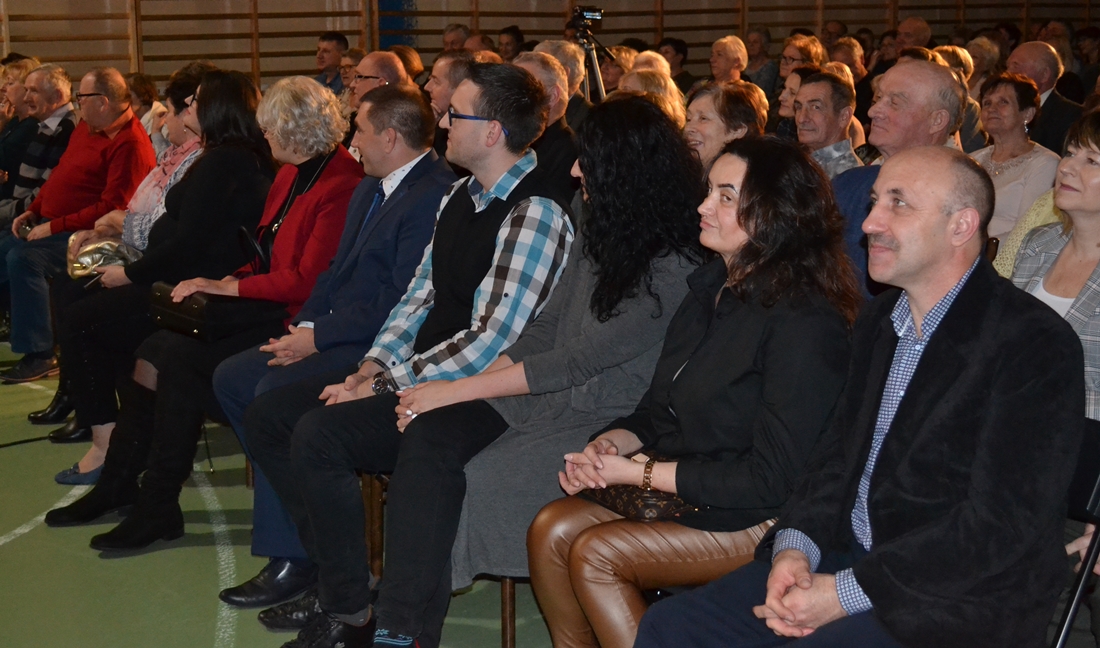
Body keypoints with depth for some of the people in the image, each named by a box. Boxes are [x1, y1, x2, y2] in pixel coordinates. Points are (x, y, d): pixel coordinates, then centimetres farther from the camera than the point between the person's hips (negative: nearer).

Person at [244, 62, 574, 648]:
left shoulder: (537, 214, -18)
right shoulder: (460, 196, 12)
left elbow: (489, 342, -23)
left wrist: (385, 384, -18)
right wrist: (374, 364, -1)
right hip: (416, 370, 10)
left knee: (318, 435, -27)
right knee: (266, 417, 3)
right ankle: (333, 572, 9)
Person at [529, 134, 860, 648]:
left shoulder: (804, 323, -19)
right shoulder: (711, 289, 9)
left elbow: (770, 479, -20)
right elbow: (658, 409, 16)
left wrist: (640, 472, -16)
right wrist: (606, 446, -6)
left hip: (759, 521, -8)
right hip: (672, 484, 8)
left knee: (595, 554, -22)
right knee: (551, 530, -12)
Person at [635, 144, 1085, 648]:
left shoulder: (1036, 345, -13)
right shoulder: (879, 321, 13)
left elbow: (1001, 526, -19)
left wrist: (847, 590, -19)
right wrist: (795, 546, -5)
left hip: (957, 603, -8)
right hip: (848, 558, 8)